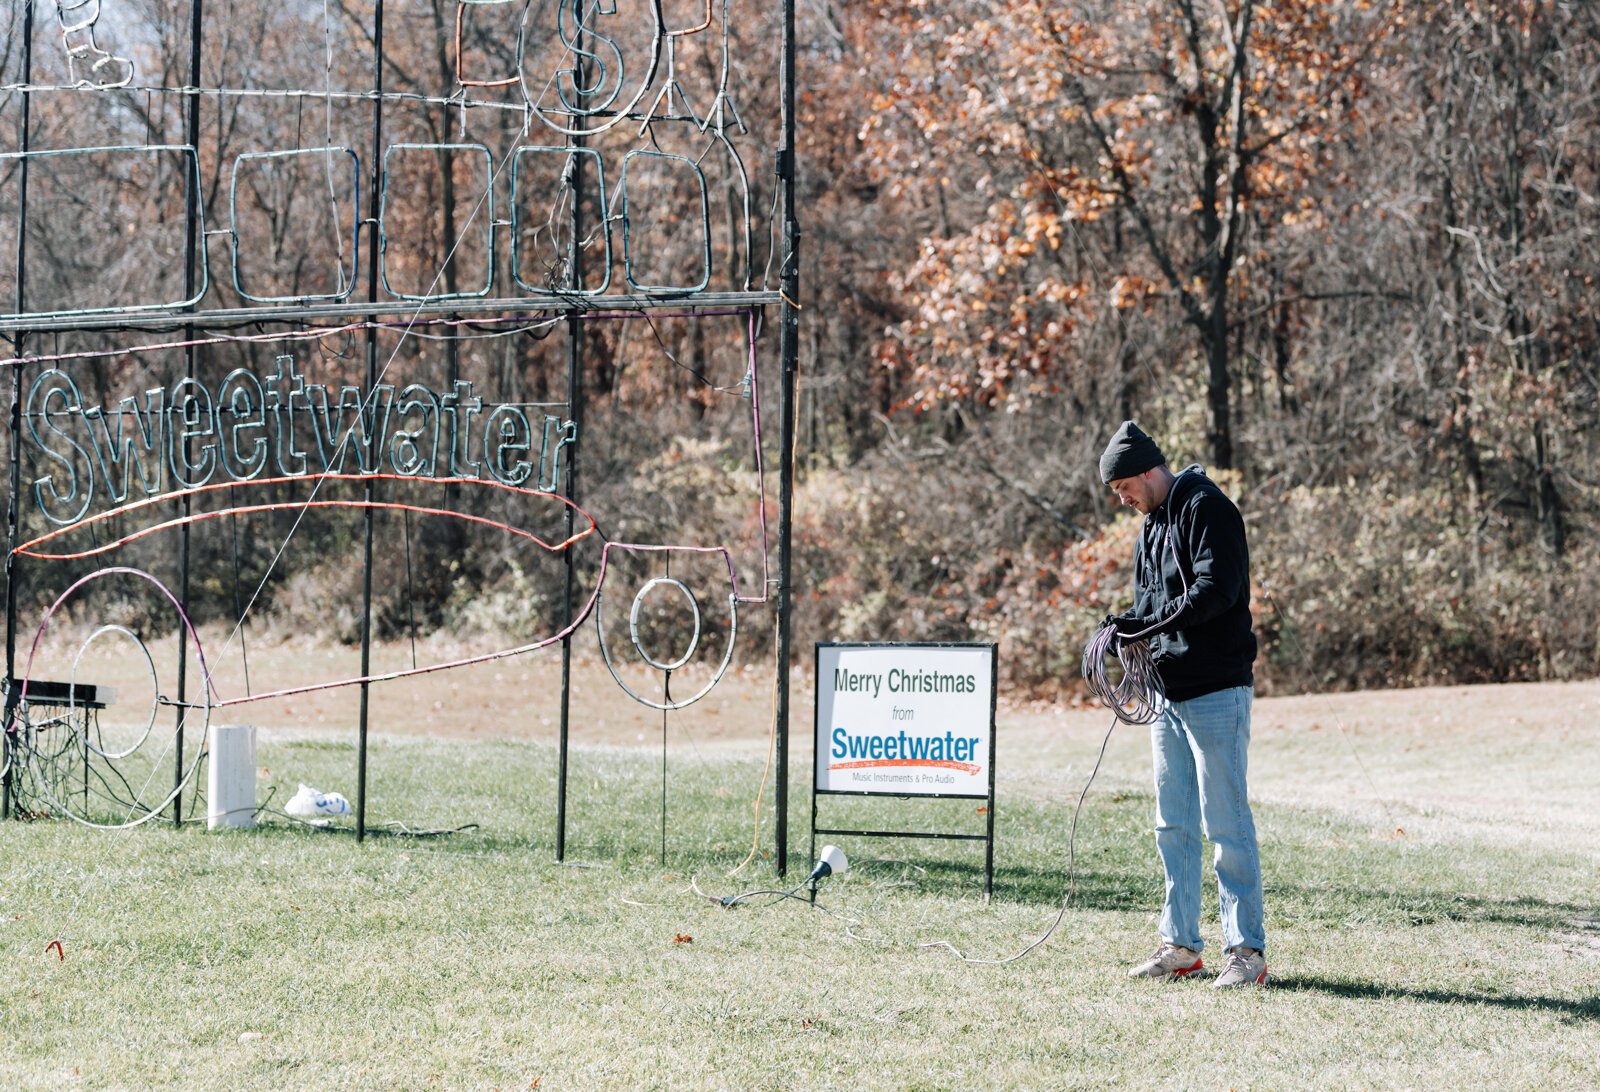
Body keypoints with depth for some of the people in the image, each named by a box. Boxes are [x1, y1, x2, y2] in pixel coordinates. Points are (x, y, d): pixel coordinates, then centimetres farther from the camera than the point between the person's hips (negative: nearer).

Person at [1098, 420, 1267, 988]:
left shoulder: (1206, 509, -11)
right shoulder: (1153, 524, 19)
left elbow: (1216, 590, -22)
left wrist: (1147, 622, -21)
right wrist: (1125, 627, 1)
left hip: (1216, 693, -9)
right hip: (1168, 694, 9)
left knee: (1227, 824, -8)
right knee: (1173, 826, 12)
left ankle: (1247, 949, -4)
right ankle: (1180, 944, 18)